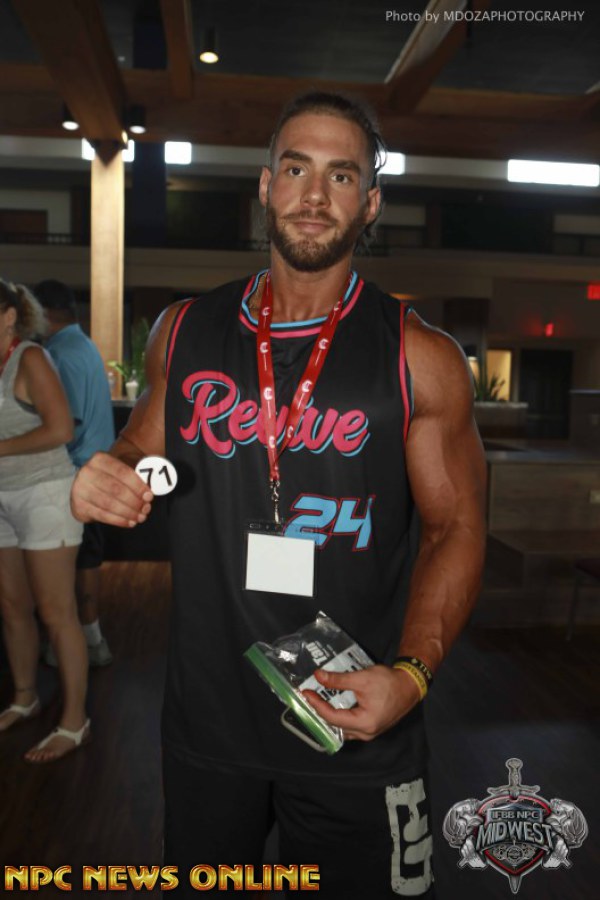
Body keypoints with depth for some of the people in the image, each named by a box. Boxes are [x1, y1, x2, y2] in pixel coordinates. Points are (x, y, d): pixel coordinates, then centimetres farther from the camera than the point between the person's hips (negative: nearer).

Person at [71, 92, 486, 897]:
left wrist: (410, 673, -18)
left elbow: (456, 529, -5)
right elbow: (143, 451, 12)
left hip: (355, 727, -2)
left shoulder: (422, 360, -9)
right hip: (206, 715, 3)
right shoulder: (184, 331, 0)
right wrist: (105, 480, -11)